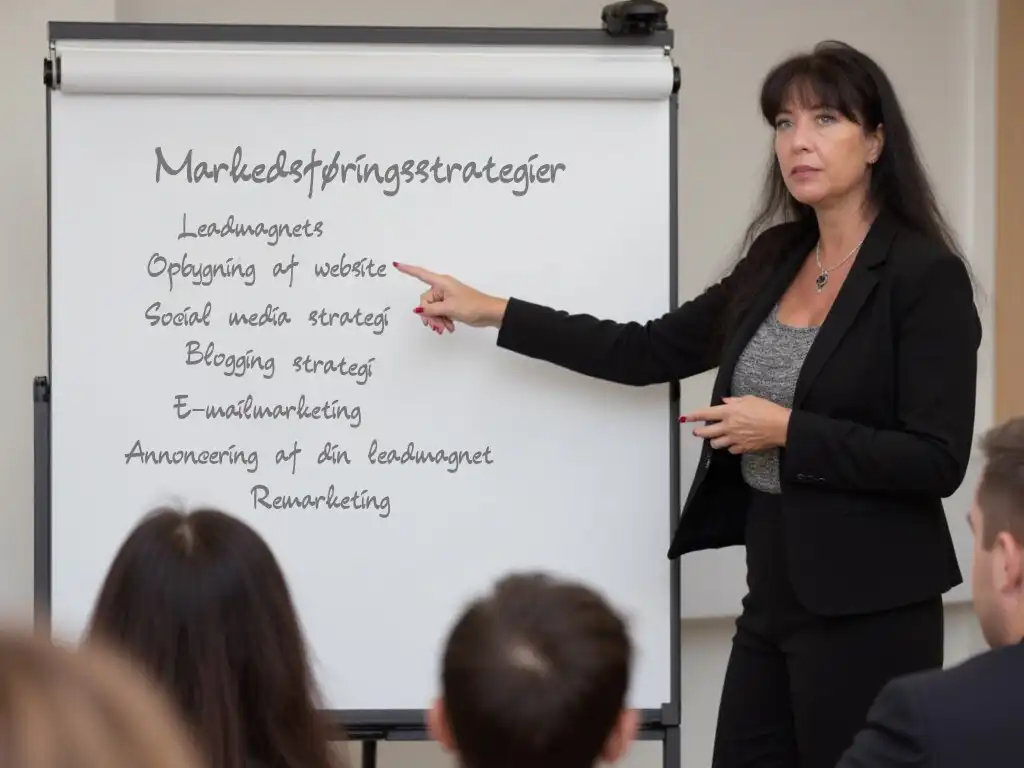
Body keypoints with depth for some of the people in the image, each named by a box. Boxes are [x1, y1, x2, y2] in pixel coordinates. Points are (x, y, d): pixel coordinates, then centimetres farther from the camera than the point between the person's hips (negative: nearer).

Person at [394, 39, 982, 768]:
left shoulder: (926, 277, -12)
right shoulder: (776, 261, 10)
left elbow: (939, 461, -17)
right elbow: (649, 353, 13)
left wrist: (787, 430, -17)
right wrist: (491, 312, 12)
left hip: (869, 609, -7)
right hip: (773, 594, 7)